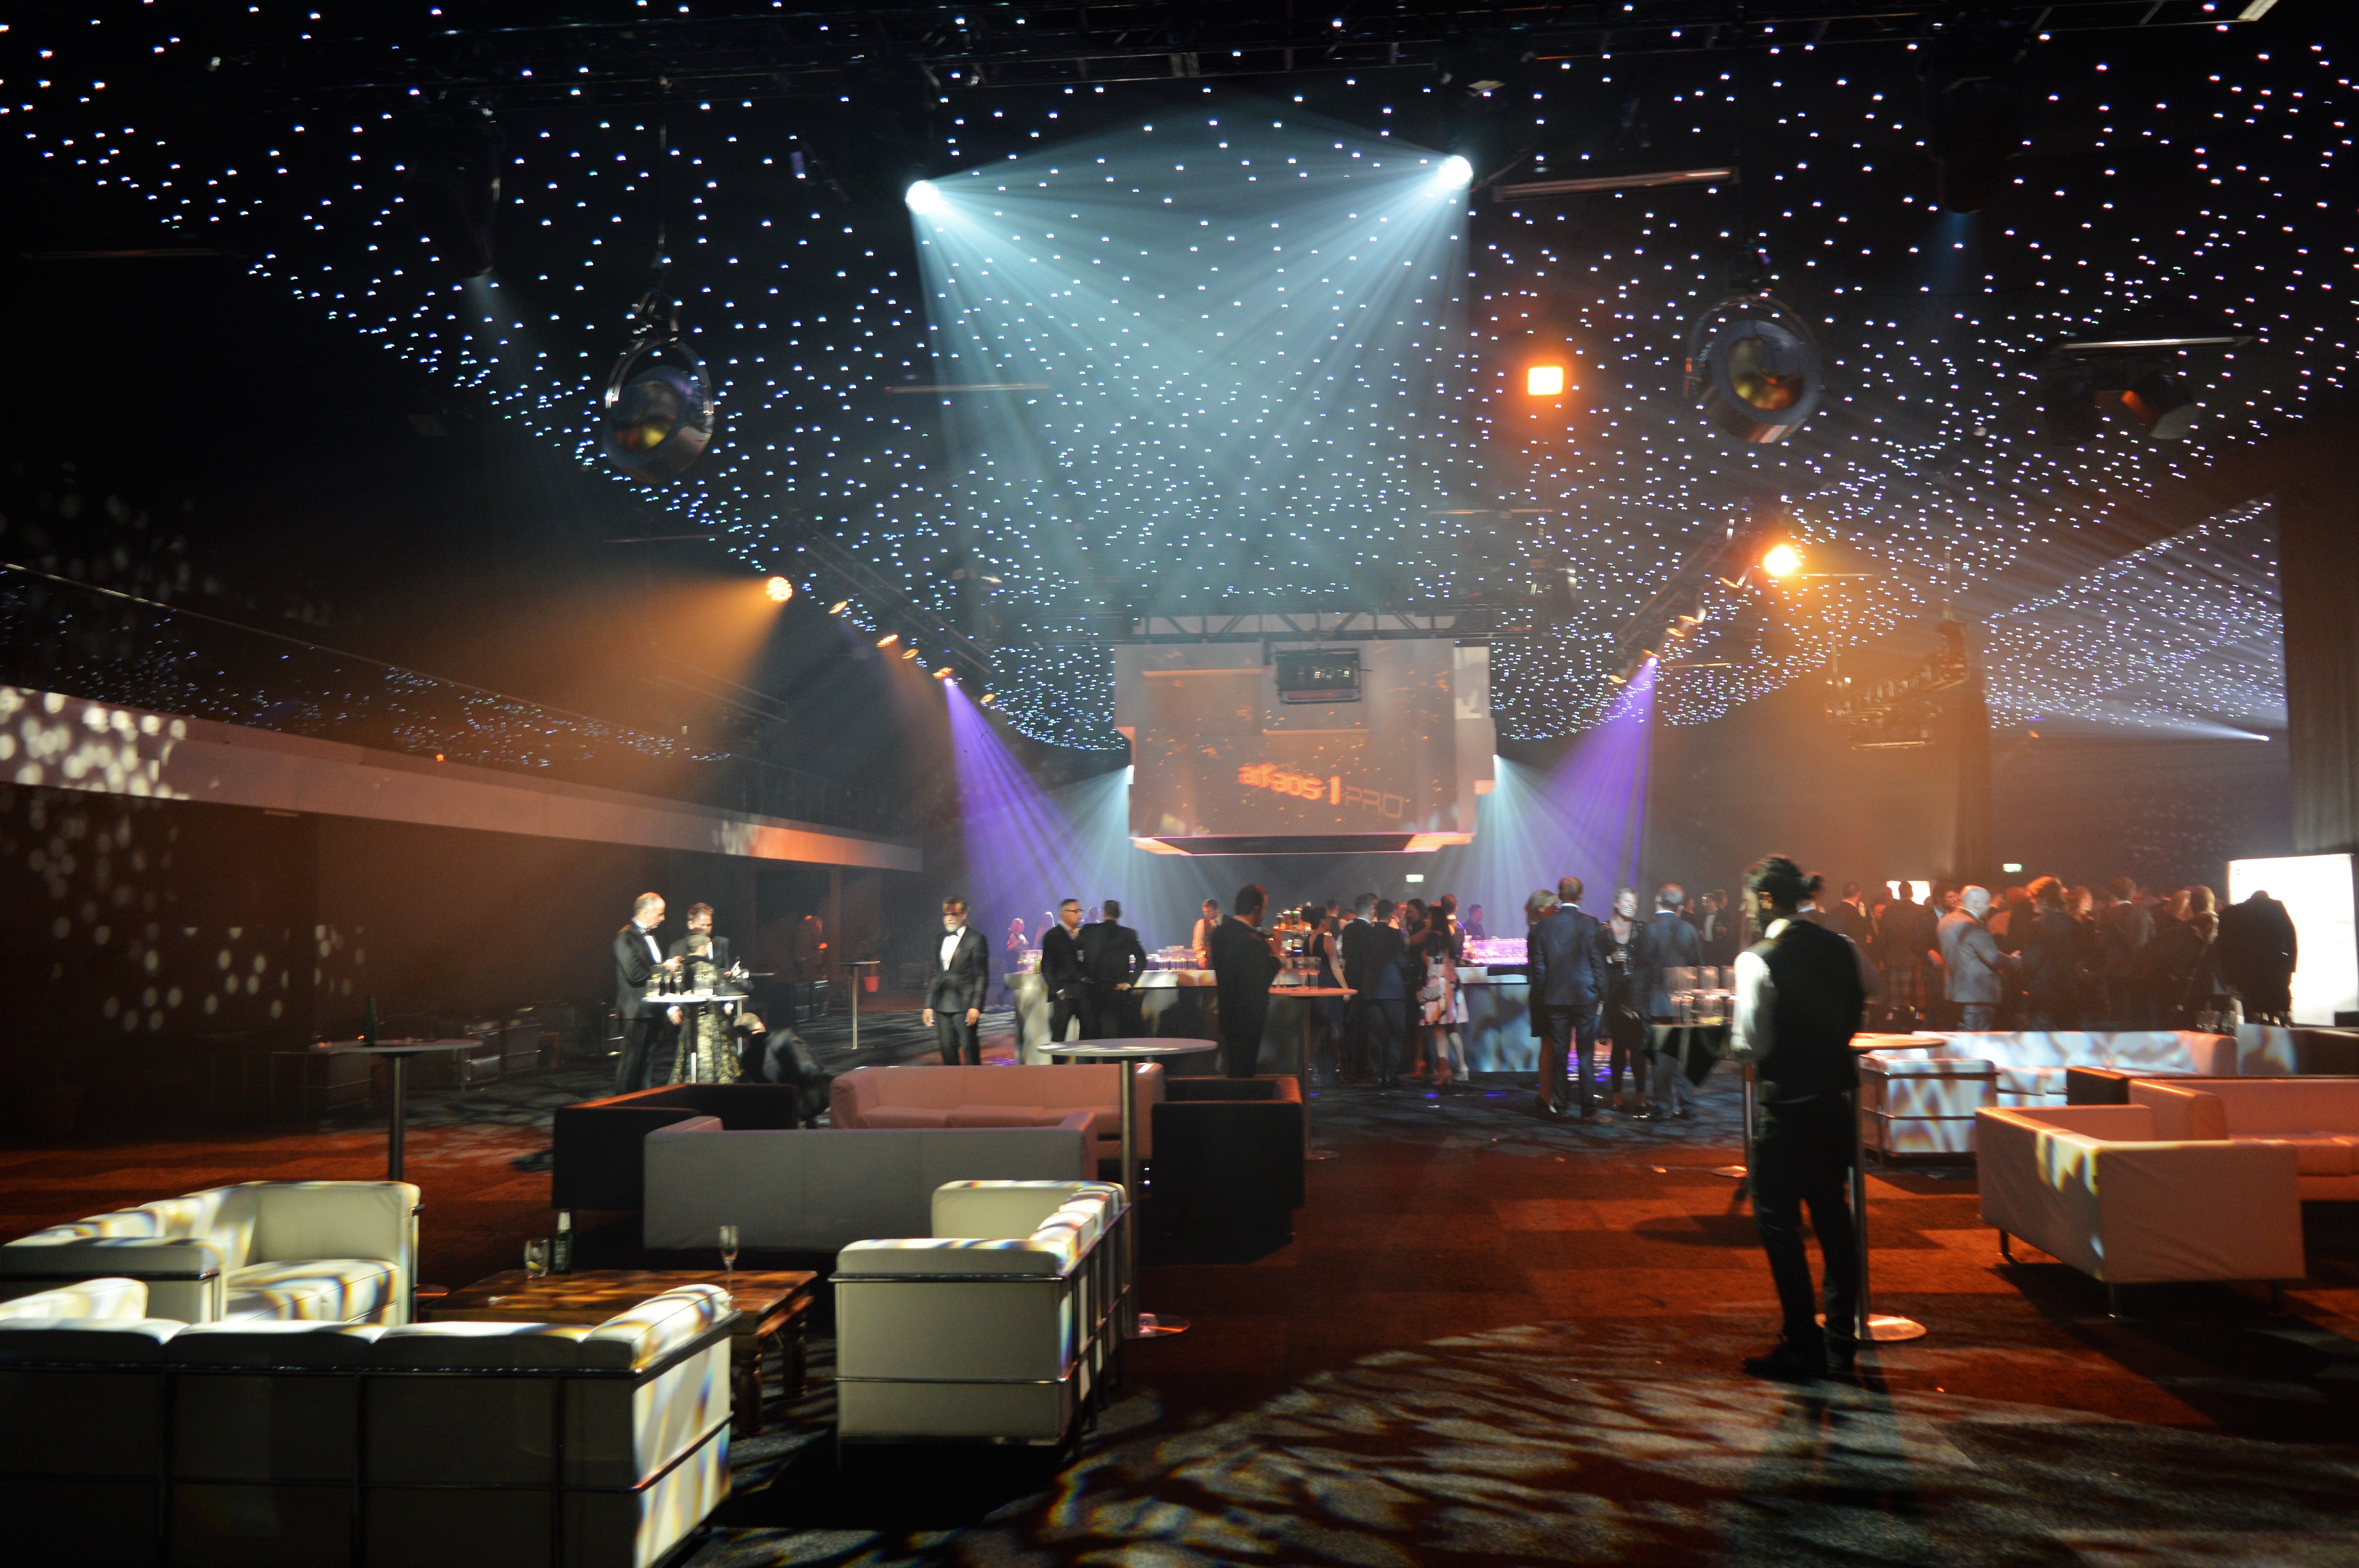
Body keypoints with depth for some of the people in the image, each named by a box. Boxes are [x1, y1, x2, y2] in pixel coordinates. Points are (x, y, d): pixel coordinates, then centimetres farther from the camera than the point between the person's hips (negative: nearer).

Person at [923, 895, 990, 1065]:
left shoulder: (976, 940, -3)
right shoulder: (940, 941, 15)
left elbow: (982, 976, -6)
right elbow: (934, 975, 17)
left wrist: (976, 1006, -12)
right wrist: (929, 1005, 11)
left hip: (965, 1006, -6)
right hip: (943, 1006, 6)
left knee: (970, 1051, -5)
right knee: (948, 1053, 7)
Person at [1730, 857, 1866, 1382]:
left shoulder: (1757, 960, -17)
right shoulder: (1840, 948, 3)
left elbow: (1752, 1044, -19)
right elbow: (1857, 1013, 16)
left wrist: (1731, 1044, 1)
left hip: (1786, 1107, -7)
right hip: (1836, 1098, 7)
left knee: (1777, 1221, 3)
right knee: (1833, 1215, 16)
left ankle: (1801, 1346, 7)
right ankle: (1840, 1342, 23)